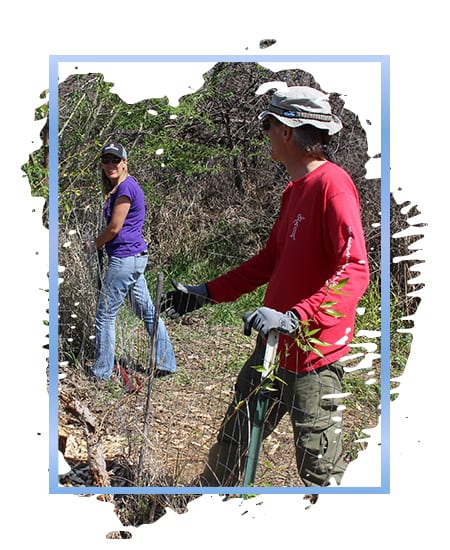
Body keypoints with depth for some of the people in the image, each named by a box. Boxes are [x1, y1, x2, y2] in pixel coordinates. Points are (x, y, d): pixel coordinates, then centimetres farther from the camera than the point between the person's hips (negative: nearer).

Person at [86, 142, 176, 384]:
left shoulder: (126, 188, -16)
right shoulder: (119, 187, 15)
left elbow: (115, 228, -16)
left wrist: (94, 245, -1)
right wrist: (100, 244, 9)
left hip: (124, 258, -10)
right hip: (135, 257, 10)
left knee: (105, 315, 0)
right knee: (147, 311, 13)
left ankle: (102, 370, 11)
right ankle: (166, 362, 18)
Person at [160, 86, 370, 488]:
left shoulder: (332, 184, -17)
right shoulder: (295, 188, 14)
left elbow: (354, 272, -26)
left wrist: (294, 317, -36)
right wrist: (207, 292, 19)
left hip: (314, 354, -9)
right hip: (272, 347, 9)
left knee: (319, 470, 3)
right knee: (233, 441, 21)